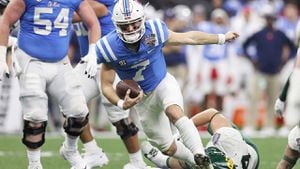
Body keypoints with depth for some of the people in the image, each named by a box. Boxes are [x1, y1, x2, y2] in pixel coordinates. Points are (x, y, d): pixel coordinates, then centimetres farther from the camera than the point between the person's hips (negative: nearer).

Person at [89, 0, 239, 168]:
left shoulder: (154, 31, -21)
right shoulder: (110, 48, -23)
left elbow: (190, 37, -5)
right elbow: (107, 85, -13)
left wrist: (222, 38, 3)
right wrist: (121, 104, -32)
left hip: (164, 84, -2)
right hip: (143, 98, 2)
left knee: (174, 112, -36)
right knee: (169, 148, 5)